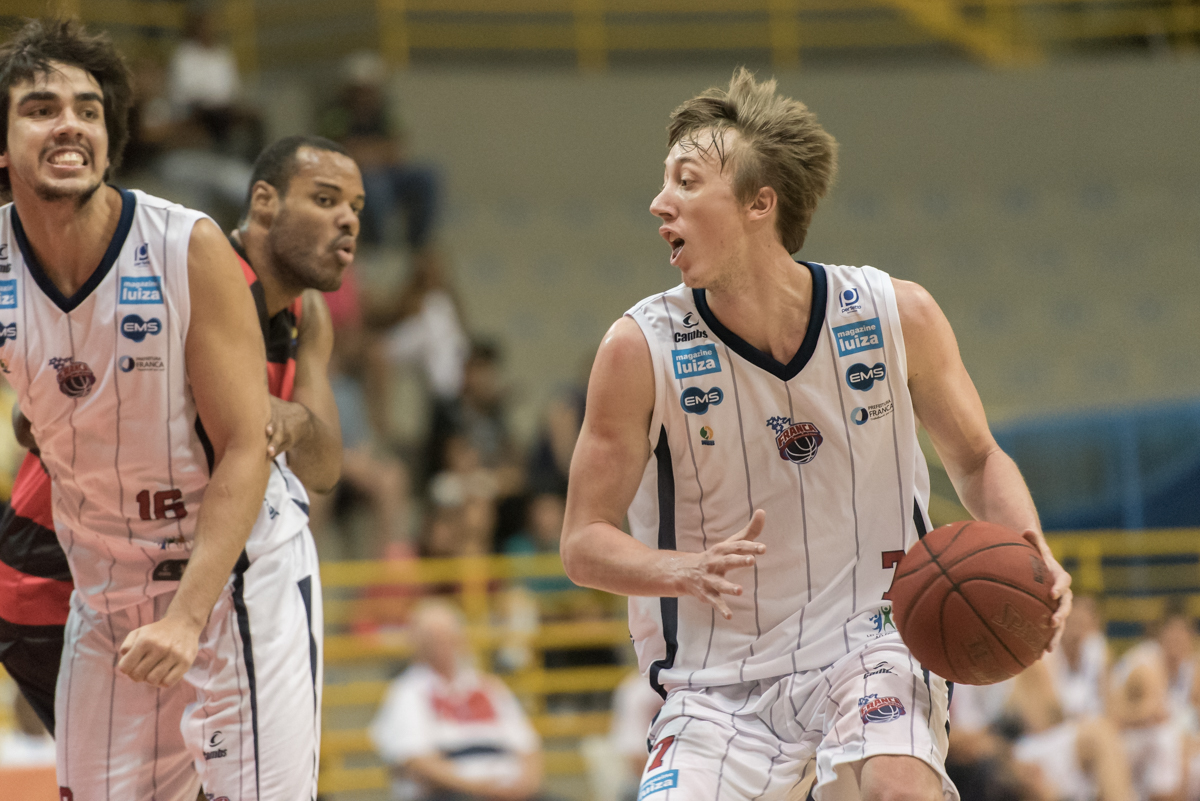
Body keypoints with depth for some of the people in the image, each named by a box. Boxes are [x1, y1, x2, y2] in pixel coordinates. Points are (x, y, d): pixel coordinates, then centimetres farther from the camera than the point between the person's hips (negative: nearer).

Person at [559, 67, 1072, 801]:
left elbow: (977, 459, 10)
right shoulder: (640, 350, -9)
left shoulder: (896, 317, -6)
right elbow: (586, 543, -5)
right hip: (721, 677, 1)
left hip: (869, 639, -1)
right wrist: (689, 570, -26)